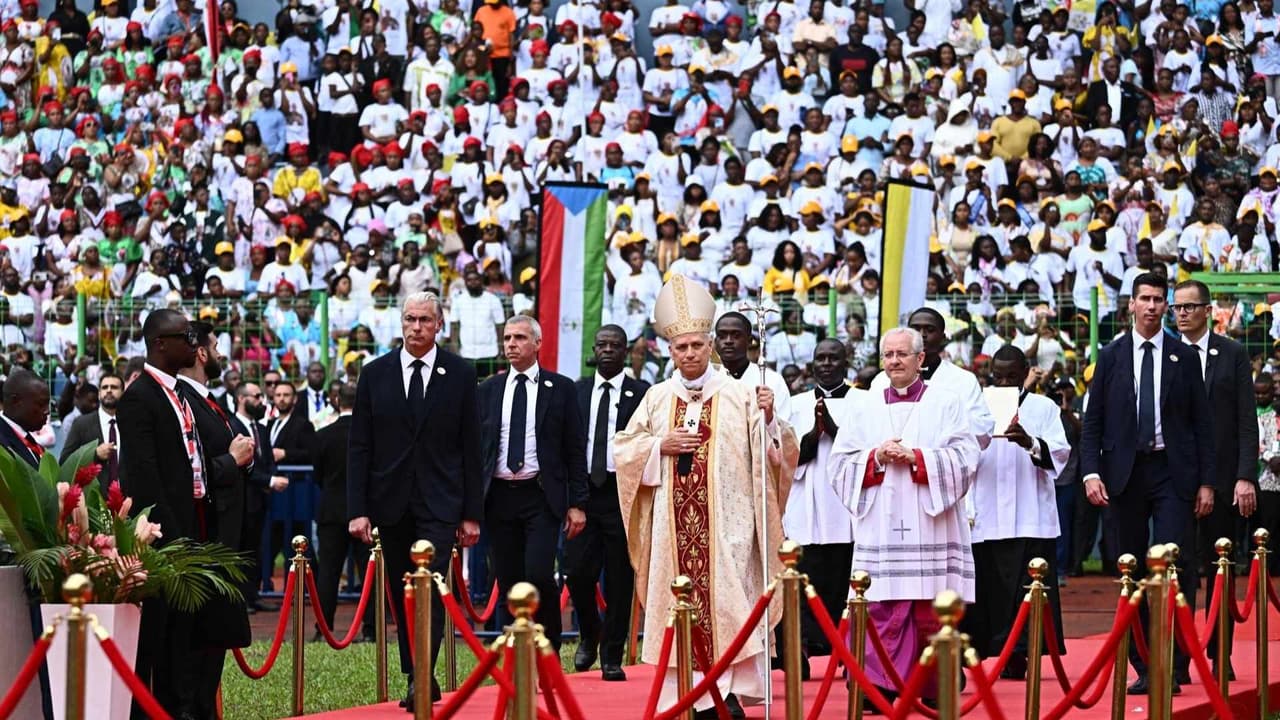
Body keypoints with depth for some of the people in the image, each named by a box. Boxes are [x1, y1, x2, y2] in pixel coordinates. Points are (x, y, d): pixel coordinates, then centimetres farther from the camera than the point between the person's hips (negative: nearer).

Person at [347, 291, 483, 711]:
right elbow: (358, 447, 4)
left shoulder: (460, 375, 1)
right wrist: (357, 510, -4)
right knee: (402, 596, 8)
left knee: (430, 591, -14)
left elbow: (470, 448, 2)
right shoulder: (375, 374, 5)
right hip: (390, 503, 3)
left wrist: (472, 514, -1)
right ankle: (415, 677, 17)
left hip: (440, 503, -3)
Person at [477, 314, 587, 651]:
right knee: (508, 582, 4)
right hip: (498, 496, 3)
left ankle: (550, 656, 0)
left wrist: (577, 503, -3)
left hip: (541, 496, -3)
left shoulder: (560, 389, 3)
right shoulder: (487, 390, 11)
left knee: (539, 575, -16)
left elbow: (575, 450, 3)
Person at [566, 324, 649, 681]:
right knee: (577, 571, -5)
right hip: (583, 491, 2)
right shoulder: (576, 392, 12)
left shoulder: (641, 393, 3)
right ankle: (589, 634, 22)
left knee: (620, 579, 0)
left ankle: (612, 658, 8)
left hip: (623, 493, -2)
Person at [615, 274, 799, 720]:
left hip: (724, 521, -3)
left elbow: (774, 451, -2)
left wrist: (768, 418, -21)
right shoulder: (657, 398, 11)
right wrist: (660, 445, -3)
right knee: (680, 598, 1)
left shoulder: (738, 395, 3)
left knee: (725, 595, -9)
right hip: (674, 523, 3)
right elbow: (623, 448, 13)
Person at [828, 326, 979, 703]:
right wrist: (877, 458, -8)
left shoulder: (946, 402, 8)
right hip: (880, 528, 2)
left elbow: (965, 457, -3)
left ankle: (935, 690, 7)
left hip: (930, 527, -1)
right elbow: (839, 465, 9)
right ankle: (878, 686, -6)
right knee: (881, 608, -7)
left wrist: (915, 457, -12)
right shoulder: (865, 407, 14)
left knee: (931, 612, -1)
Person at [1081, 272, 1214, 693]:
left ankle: (1173, 665, -9)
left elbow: (1202, 423, 6)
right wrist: (1091, 472, -6)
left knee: (1175, 564, -12)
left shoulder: (1185, 358, 7)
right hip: (1125, 473, 2)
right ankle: (1143, 667, 9)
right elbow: (1093, 421, 7)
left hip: (1172, 473, -1)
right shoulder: (1111, 357, 9)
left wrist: (1206, 481, 0)